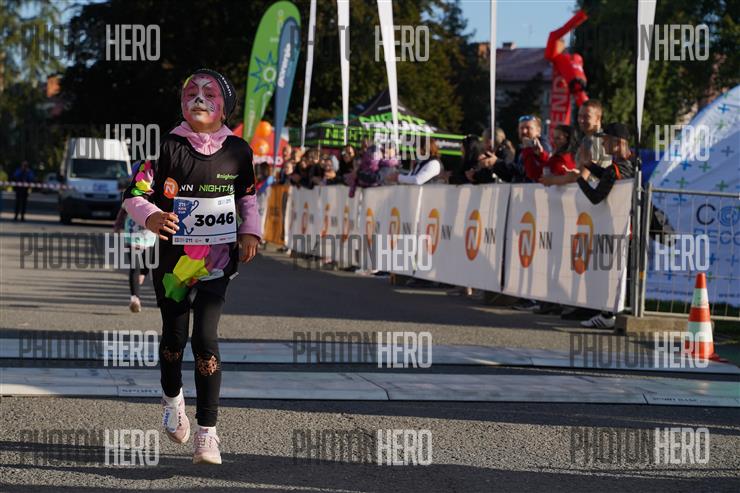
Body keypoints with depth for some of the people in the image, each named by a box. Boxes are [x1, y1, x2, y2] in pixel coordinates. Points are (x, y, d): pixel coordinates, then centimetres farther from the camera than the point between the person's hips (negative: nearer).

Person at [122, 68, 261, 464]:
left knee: (205, 338, -10)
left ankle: (207, 432, -7)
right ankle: (172, 398, 42)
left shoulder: (238, 151, 2)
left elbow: (247, 196, 18)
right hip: (174, 257, 0)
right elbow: (135, 194, -6)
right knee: (174, 337, 10)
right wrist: (152, 216, -26)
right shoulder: (169, 147, -6)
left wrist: (250, 231, 2)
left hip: (217, 259, 0)